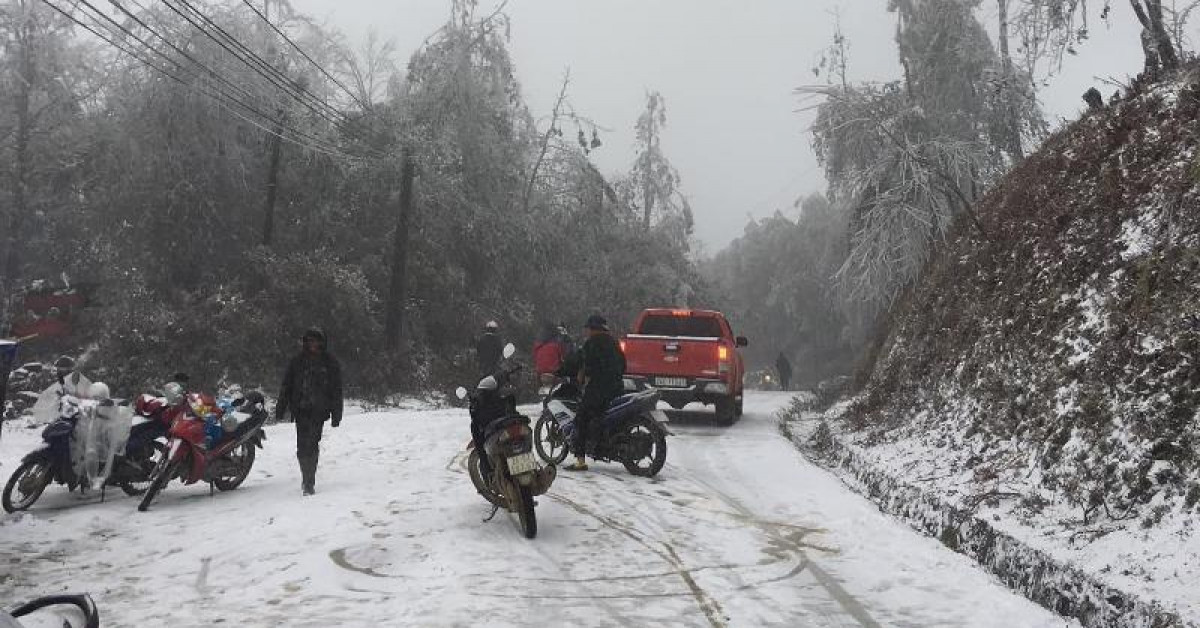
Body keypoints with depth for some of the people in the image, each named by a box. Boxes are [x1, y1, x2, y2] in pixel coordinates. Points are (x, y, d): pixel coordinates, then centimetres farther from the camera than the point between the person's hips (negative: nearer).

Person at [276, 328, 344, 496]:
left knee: (312, 444, -8)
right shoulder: (297, 361, 8)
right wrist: (280, 409, 5)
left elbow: (337, 390, 7)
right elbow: (286, 386, 10)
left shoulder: (331, 363, 6)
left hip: (319, 410, -1)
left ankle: (309, 482, -1)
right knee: (302, 446, -3)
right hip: (301, 409, 1)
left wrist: (336, 415, 3)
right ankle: (308, 479, 13)